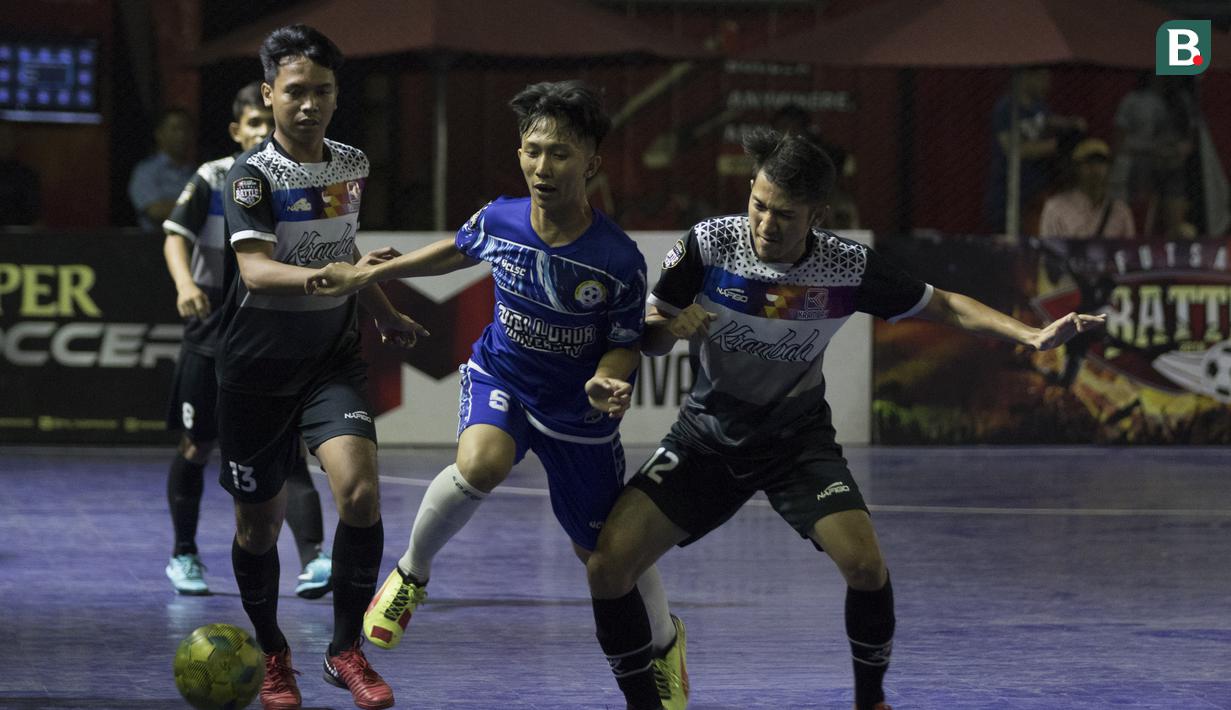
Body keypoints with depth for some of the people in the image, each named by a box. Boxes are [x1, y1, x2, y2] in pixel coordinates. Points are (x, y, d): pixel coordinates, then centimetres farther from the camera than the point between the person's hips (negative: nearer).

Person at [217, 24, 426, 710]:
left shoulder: (353, 165, 4)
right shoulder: (253, 174, -14)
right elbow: (255, 270, -29)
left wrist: (387, 314, 32)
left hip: (333, 361, 3)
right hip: (257, 369, -3)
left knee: (360, 490, -19)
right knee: (259, 523, 6)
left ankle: (347, 651, -5)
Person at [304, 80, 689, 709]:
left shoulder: (617, 259, -26)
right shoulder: (500, 219, -16)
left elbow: (624, 344, -11)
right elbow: (458, 251, 8)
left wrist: (608, 383, -34)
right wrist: (367, 275, 10)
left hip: (577, 410, -1)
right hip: (500, 378, 1)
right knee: (480, 464, -33)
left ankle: (664, 642, 42)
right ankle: (411, 575, -5)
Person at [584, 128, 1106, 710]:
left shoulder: (848, 267, -17)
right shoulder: (710, 244, -18)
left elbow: (944, 308, -4)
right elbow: (646, 339, -6)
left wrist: (1032, 335, -16)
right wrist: (672, 327, -30)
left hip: (798, 437, 0)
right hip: (709, 432, 1)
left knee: (865, 564, -22)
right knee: (607, 567, -15)